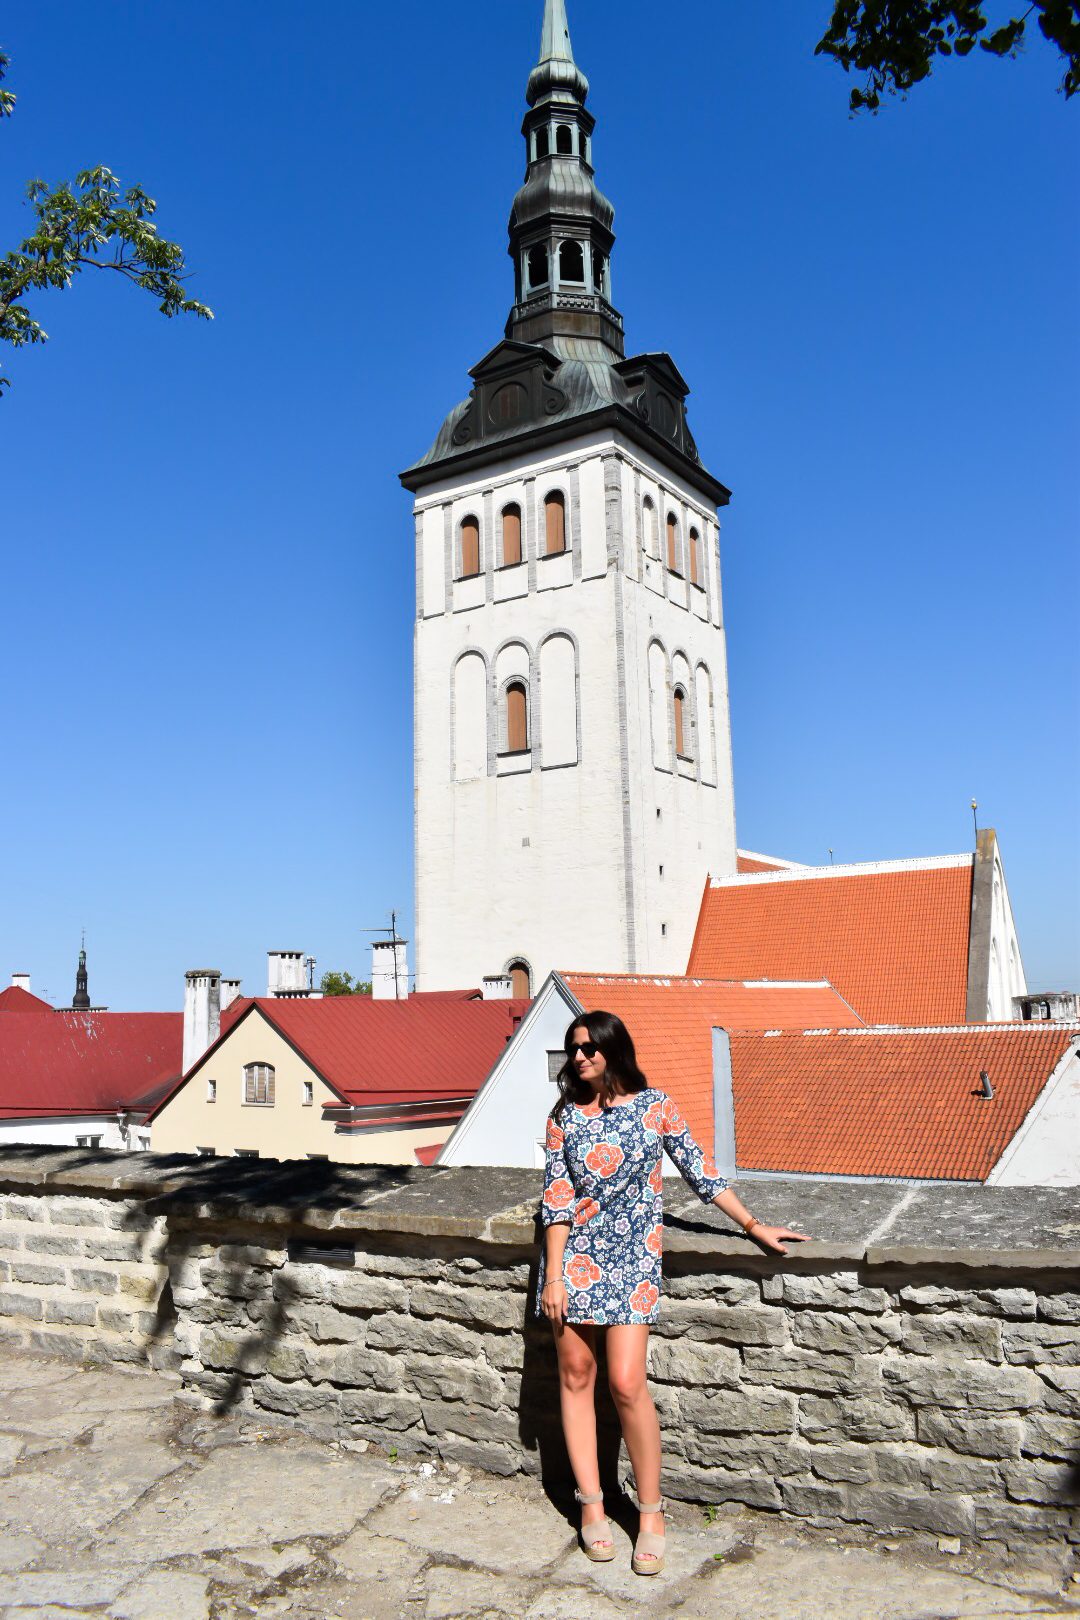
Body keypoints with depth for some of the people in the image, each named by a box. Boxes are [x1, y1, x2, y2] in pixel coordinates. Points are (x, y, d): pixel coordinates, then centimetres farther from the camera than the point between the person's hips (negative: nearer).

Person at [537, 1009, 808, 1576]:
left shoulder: (654, 1107, -3)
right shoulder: (566, 1115, 1)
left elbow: (700, 1171, 3)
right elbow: (557, 1198, -1)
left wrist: (753, 1225, 2)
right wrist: (554, 1275, -5)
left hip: (632, 1257, -2)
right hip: (574, 1253, 2)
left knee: (626, 1384, -9)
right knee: (576, 1375, 6)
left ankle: (651, 1512, 9)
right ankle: (591, 1504, 21)